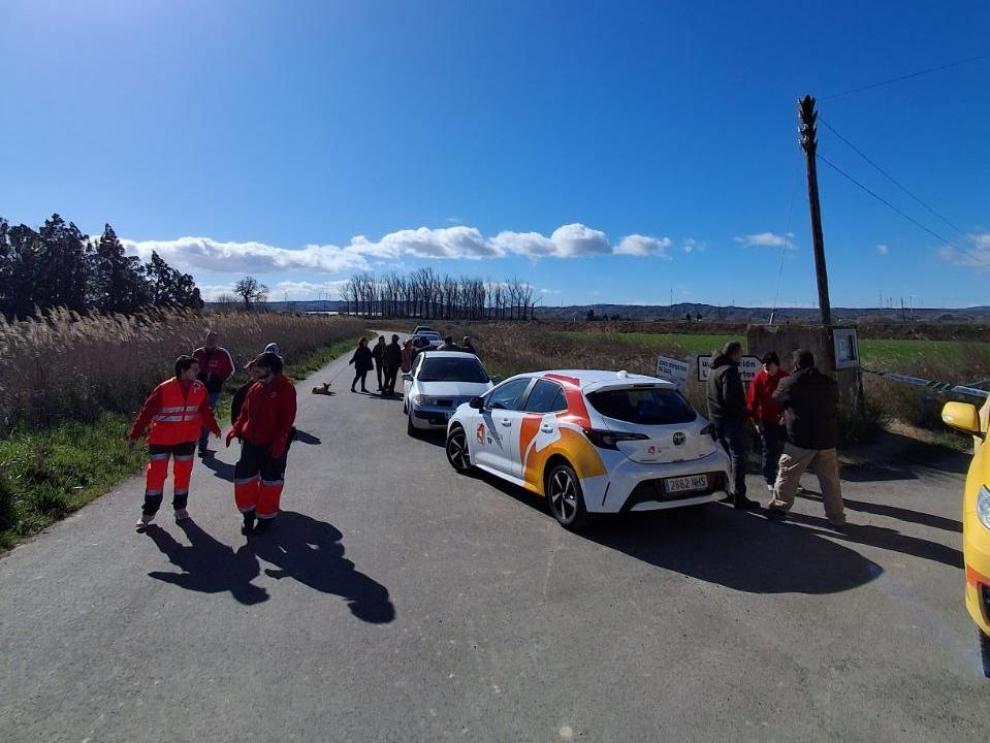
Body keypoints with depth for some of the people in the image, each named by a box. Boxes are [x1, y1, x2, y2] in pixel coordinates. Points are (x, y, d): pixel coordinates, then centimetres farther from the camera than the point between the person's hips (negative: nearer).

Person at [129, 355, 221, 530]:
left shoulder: (200, 388, -6)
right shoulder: (164, 389, -19)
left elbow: (205, 411, 7)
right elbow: (147, 412, -14)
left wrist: (214, 428, 8)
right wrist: (135, 435, -12)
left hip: (186, 439, 3)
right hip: (161, 440, -3)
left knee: (183, 474, 10)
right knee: (155, 474, 3)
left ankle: (180, 508, 27)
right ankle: (148, 513, 19)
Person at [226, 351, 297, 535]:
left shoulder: (285, 388, -11)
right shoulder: (255, 387, 10)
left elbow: (287, 418, -16)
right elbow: (245, 412, 15)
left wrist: (280, 441, -22)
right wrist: (236, 430, 1)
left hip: (271, 445, -6)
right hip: (250, 441, 7)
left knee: (270, 481, 7)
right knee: (244, 477, 12)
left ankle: (266, 517, 22)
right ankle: (249, 513, 30)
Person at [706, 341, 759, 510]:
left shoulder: (713, 369, 15)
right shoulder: (729, 370, -16)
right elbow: (729, 397, -24)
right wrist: (743, 412, -11)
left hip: (716, 419, 10)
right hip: (732, 419, -10)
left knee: (725, 456, 18)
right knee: (738, 456, -7)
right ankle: (739, 496, -8)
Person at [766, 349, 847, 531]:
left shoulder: (789, 383, -7)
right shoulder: (830, 383, 7)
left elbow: (777, 400, 9)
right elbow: (835, 404, 18)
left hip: (800, 440, -4)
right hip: (827, 440, 4)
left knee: (787, 475, 10)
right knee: (830, 480, 12)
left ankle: (778, 508, 19)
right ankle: (837, 519, 17)